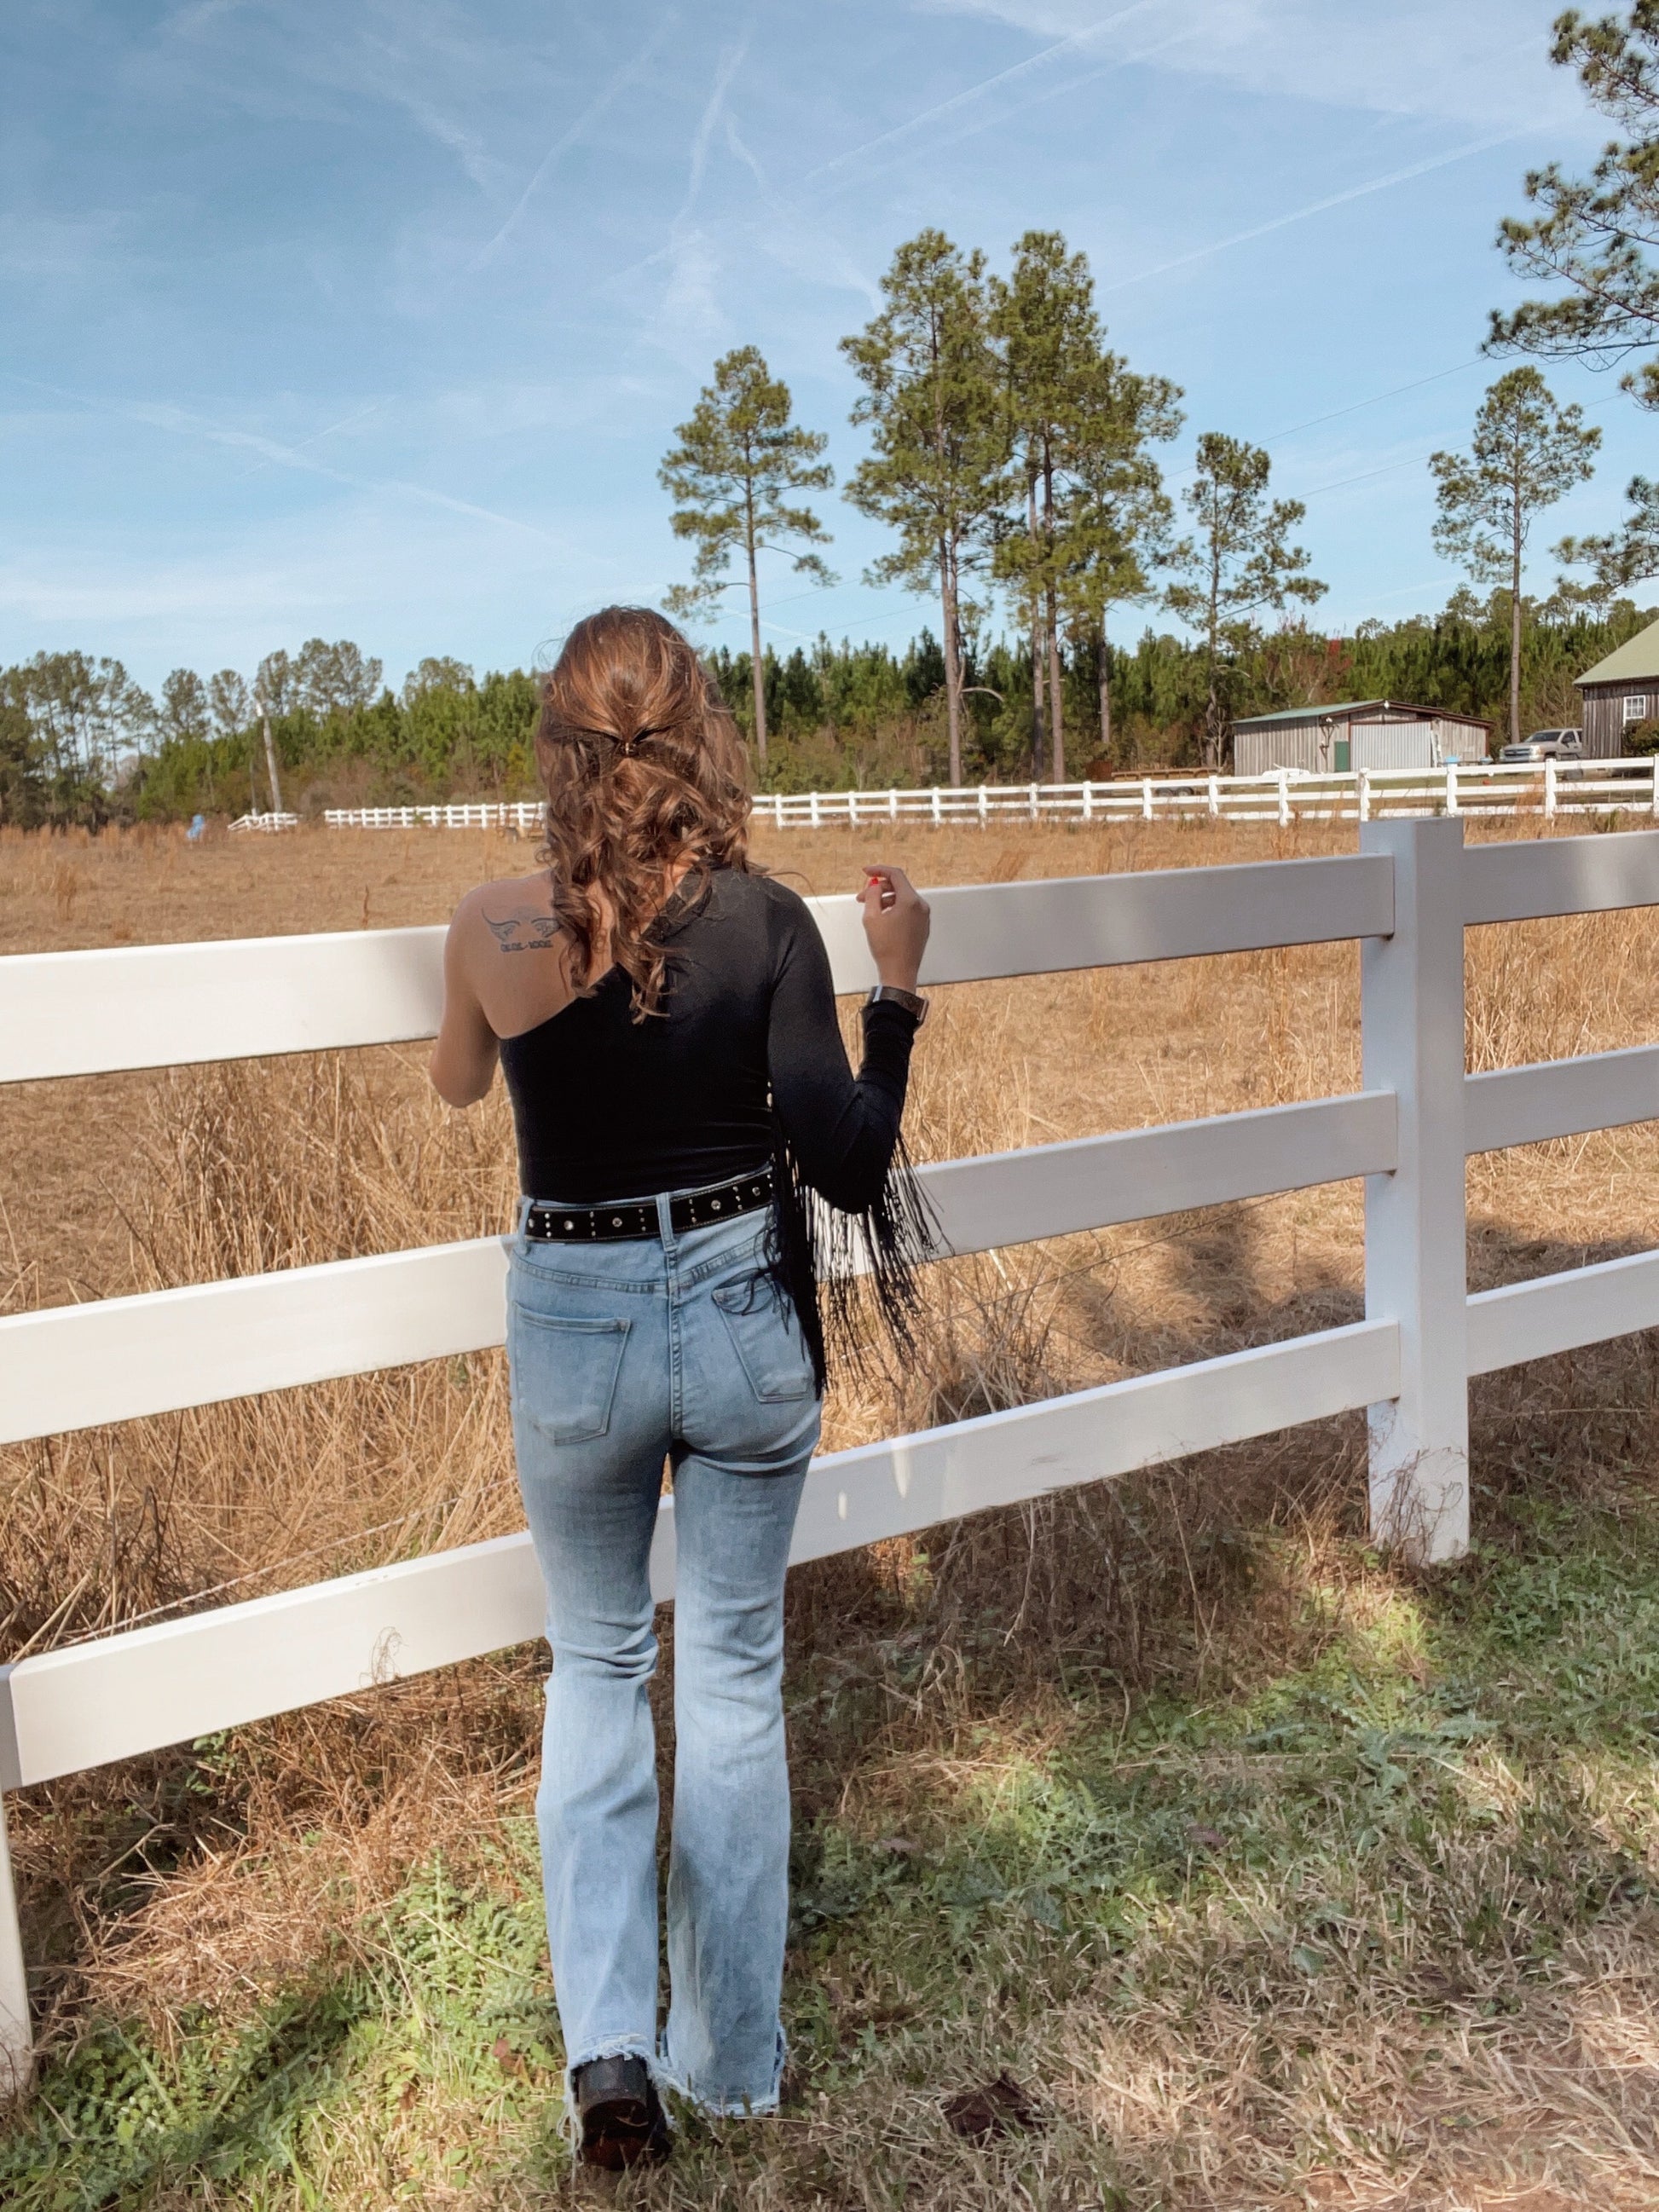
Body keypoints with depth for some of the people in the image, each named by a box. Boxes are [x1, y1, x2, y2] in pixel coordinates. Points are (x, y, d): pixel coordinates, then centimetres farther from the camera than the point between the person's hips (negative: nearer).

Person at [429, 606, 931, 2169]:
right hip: (744, 1321, 0)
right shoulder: (763, 919, -12)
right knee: (734, 1673, 16)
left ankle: (607, 2045, 11)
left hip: (573, 1330, 0)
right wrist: (896, 985, -2)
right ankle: (730, 2059, 29)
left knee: (595, 1667, 21)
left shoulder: (490, 927, -10)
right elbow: (847, 1167, -12)